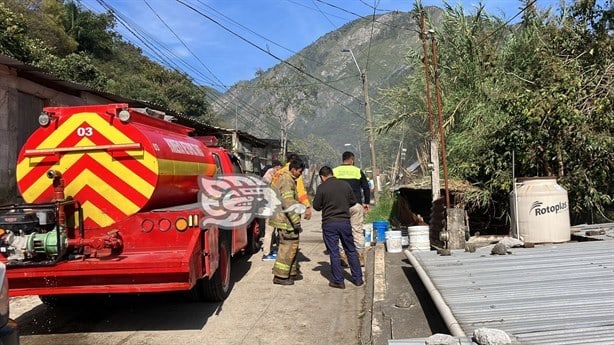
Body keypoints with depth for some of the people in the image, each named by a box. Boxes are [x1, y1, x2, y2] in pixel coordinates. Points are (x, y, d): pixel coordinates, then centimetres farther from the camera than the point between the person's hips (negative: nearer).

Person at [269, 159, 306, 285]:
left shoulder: (284, 178, 17)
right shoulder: (287, 181, -17)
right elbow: (288, 203, -25)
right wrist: (297, 222, -23)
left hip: (282, 217, 11)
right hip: (285, 219, -11)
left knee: (293, 246, 17)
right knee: (288, 247, -6)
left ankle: (292, 272, 26)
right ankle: (280, 276, -1)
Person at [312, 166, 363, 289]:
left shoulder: (321, 188, -10)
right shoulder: (345, 185, 1)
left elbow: (316, 206, -4)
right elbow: (353, 201, 10)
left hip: (329, 223, -3)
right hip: (345, 222, 3)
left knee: (334, 252, 5)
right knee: (351, 250, 14)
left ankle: (338, 281, 9)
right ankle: (358, 279, 20)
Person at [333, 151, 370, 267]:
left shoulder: (334, 171, 4)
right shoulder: (358, 171, 4)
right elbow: (366, 188, 6)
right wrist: (367, 203, 15)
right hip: (356, 205, 0)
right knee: (358, 231, 6)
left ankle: (344, 257, 2)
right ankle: (360, 257, 9)